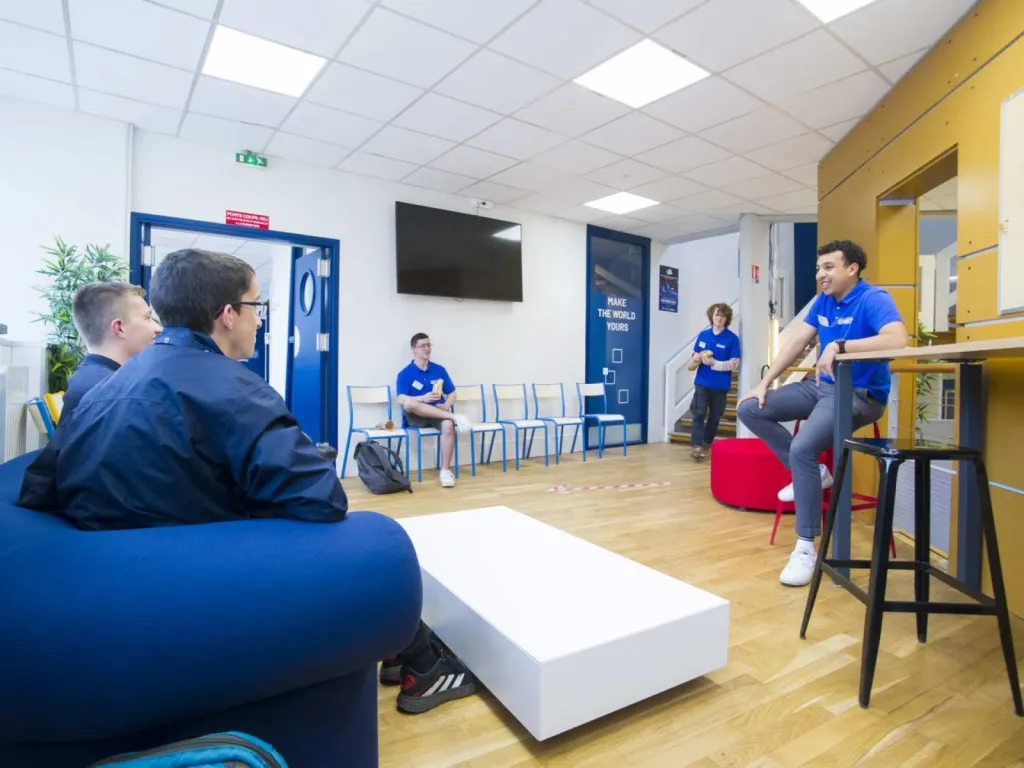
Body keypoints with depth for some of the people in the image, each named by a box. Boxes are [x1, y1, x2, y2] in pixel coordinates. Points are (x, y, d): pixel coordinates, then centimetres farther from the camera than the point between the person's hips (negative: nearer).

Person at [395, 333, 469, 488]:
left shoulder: (439, 370, 10)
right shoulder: (405, 373, 0)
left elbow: (452, 393, 12)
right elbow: (401, 400, -13)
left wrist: (446, 406, -10)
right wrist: (423, 398, -30)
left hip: (438, 415, 2)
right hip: (416, 417, -2)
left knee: (448, 425, -34)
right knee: (409, 403, -36)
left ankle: (445, 470, -22)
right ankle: (454, 416, -32)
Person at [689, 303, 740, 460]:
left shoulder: (732, 338, -6)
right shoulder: (703, 335, 6)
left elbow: (735, 364, -11)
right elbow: (694, 355, 13)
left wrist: (714, 363, -20)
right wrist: (699, 357, -10)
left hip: (721, 385, -1)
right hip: (702, 382, 1)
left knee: (714, 416, 10)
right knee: (698, 413, -9)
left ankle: (706, 444, 25)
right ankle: (696, 445, -8)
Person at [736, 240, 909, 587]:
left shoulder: (873, 299, -15)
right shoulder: (823, 301, 9)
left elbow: (898, 339, -34)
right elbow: (797, 342, 9)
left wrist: (839, 346, -36)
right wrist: (764, 384, 4)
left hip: (859, 394, -9)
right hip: (821, 386, 9)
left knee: (803, 448, -32)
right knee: (749, 409, 0)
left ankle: (806, 546, -18)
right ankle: (812, 472, 8)